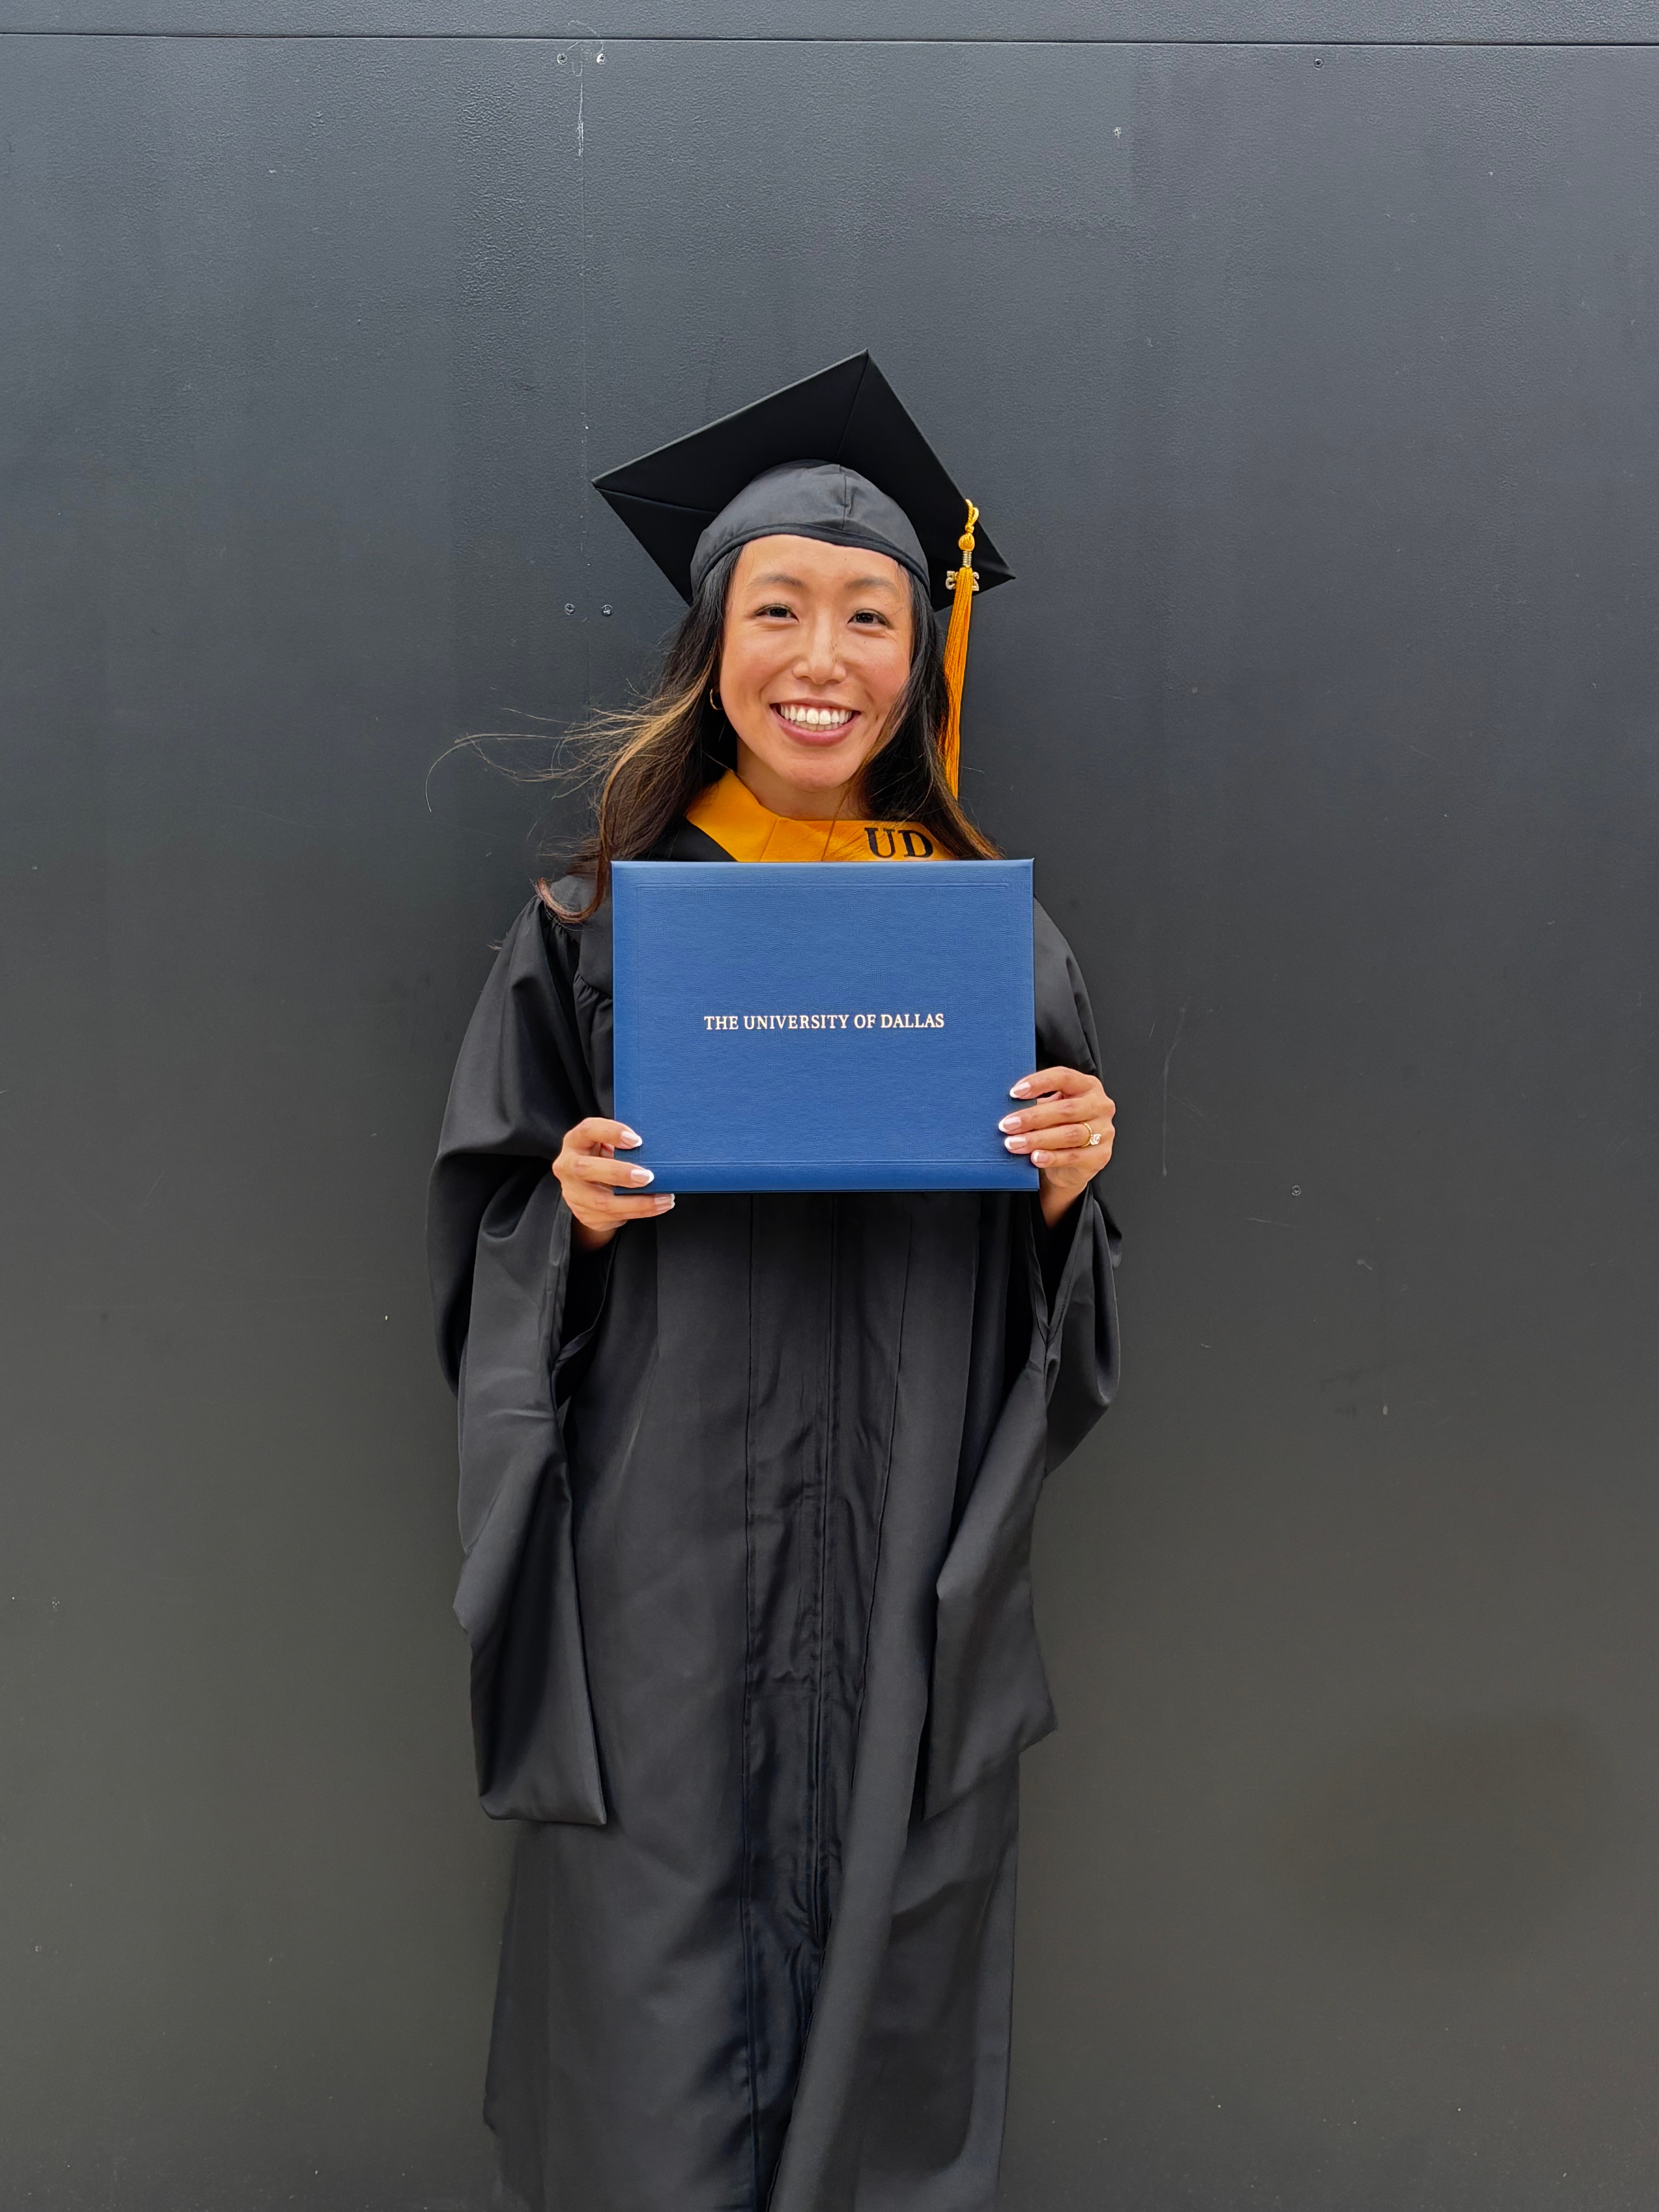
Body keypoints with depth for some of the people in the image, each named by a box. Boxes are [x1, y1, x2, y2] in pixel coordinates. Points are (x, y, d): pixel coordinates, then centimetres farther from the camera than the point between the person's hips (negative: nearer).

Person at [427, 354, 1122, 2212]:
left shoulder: (1002, 948, 2)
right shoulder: (592, 929, 0)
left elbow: (1051, 1301, 9)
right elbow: (488, 1248, 5)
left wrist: (1068, 1187, -11)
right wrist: (575, 1212, -15)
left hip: (911, 1572, 1)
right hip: (662, 1558, -1)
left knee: (890, 1973, 11)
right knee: (659, 1982, 6)